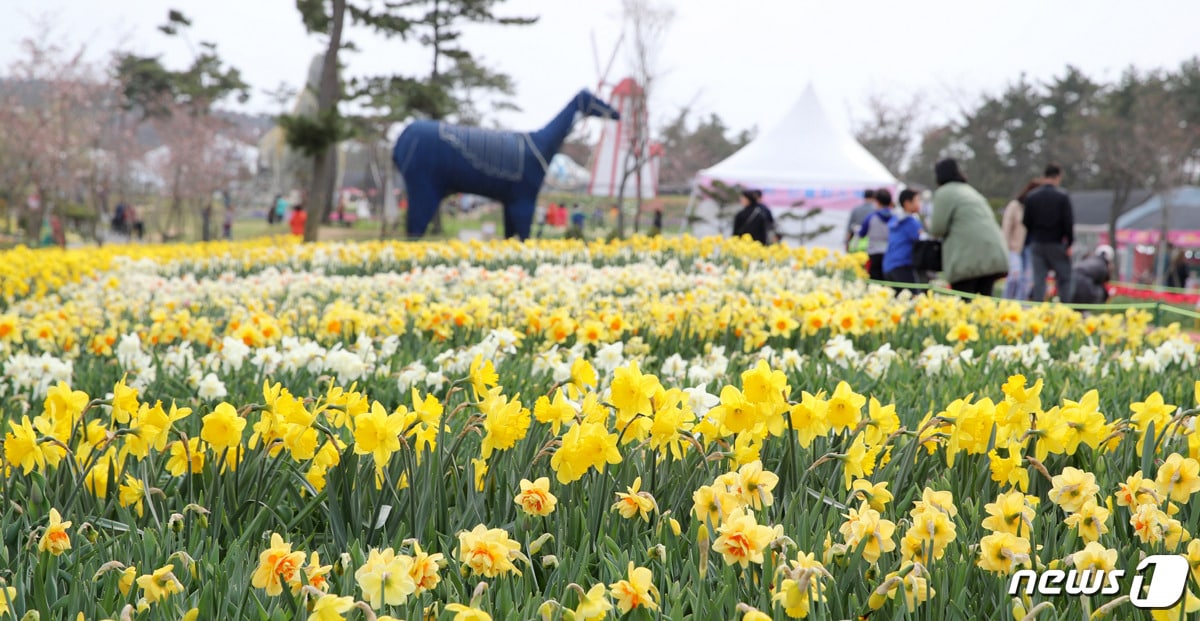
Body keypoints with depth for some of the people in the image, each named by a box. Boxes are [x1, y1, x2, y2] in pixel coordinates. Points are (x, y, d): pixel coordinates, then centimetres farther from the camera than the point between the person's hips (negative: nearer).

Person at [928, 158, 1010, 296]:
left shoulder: (944, 193, -1)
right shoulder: (969, 190, 26)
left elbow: (938, 229, -5)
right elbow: (990, 217, 28)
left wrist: (929, 222, 18)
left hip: (968, 260, -8)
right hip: (992, 255, 8)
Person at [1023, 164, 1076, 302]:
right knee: (1064, 280, 5)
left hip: (1037, 244, 3)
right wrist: (1069, 244, -4)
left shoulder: (1031, 197, 3)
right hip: (1056, 244, -3)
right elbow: (1068, 223, -9)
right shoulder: (1062, 197, -8)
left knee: (1039, 280, 4)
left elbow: (1026, 222, 5)